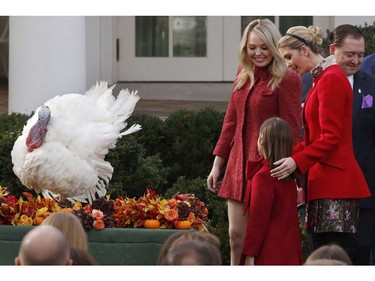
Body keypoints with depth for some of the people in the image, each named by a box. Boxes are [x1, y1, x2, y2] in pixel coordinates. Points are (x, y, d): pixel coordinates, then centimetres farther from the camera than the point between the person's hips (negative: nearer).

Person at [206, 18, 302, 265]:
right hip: (239, 165, 6)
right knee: (236, 236, 5)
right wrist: (218, 163, 16)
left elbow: (292, 132, -10)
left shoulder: (287, 80, -9)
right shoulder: (243, 75, 12)